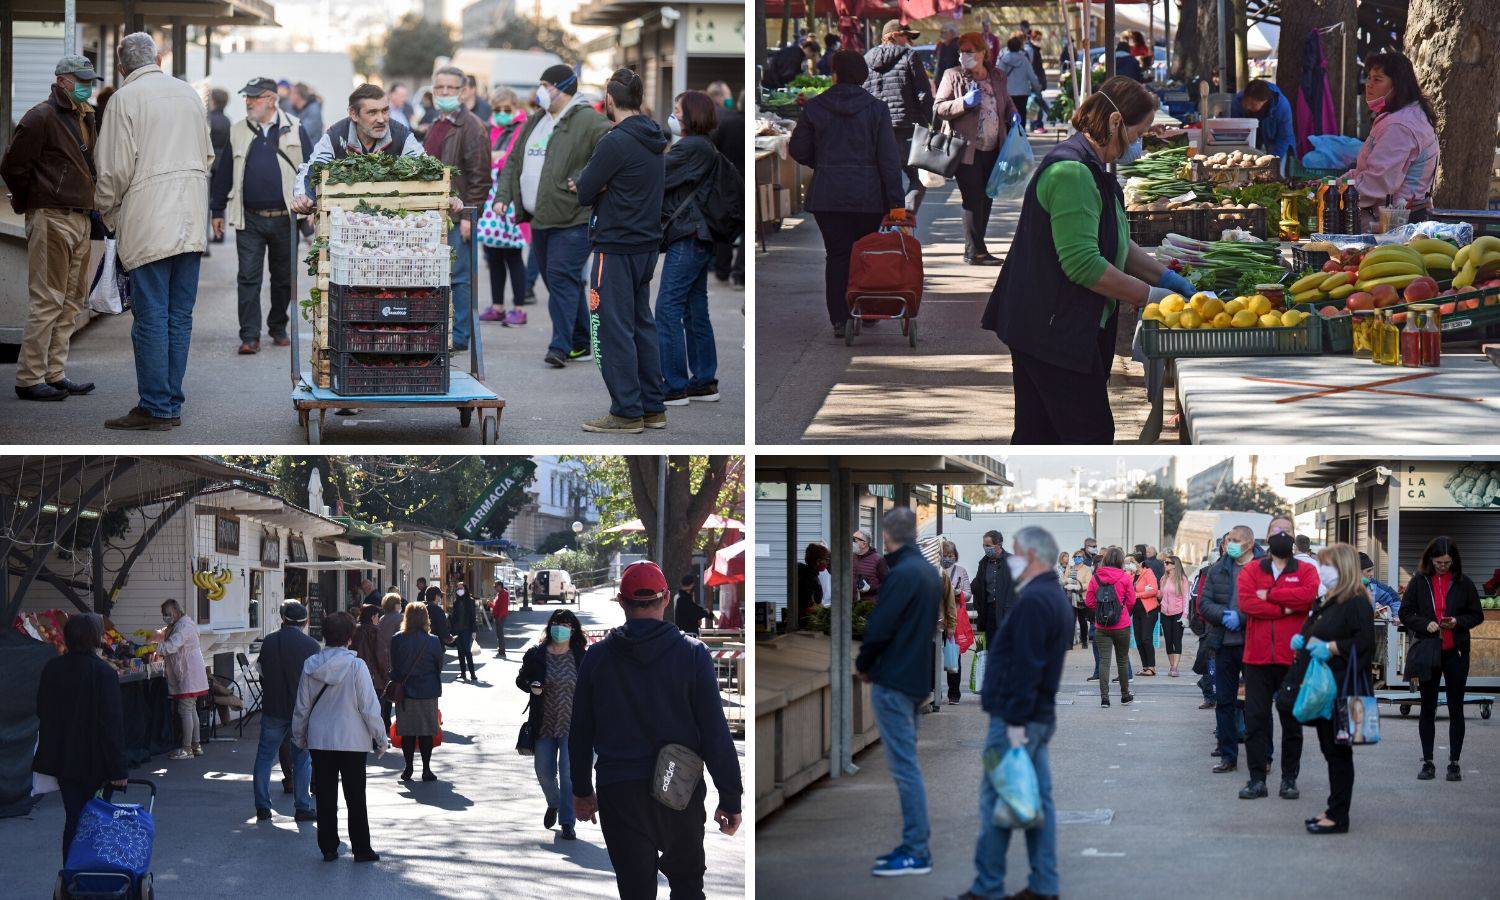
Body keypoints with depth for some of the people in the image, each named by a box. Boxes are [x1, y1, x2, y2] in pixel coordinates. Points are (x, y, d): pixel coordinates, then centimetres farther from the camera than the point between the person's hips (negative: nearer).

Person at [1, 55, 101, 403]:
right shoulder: (41, 118, -10)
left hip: (80, 219, 9)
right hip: (51, 219, -9)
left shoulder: (88, 119, 16)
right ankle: (30, 378, -6)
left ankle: (54, 373, 18)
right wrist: (29, 202, -2)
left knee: (72, 300, 11)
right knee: (47, 300, -9)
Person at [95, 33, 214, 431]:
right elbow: (207, 156, 20)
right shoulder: (189, 92, 12)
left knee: (151, 318, -3)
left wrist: (105, 208, 9)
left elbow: (116, 168, -8)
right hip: (191, 220, 6)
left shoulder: (125, 98, -6)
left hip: (148, 222, -6)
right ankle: (172, 405, 10)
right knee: (180, 317, 8)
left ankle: (155, 408, -3)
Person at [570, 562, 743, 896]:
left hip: (618, 794, 1)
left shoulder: (596, 657, 2)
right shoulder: (692, 653, -4)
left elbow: (580, 733, 9)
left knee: (636, 889, 3)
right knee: (687, 881, 18)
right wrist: (730, 799, -2)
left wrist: (582, 790, 21)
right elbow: (715, 733, -7)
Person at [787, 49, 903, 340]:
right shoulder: (877, 109, -3)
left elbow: (798, 151, 5)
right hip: (869, 196, 0)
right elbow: (889, 157, -6)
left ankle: (839, 320, 1)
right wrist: (896, 201, -5)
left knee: (837, 255, 4)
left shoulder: (814, 108, -2)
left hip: (827, 195, 0)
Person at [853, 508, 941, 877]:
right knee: (907, 765, 14)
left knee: (904, 766, -7)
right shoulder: (929, 572, 12)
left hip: (893, 682, -9)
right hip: (917, 679, 9)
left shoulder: (902, 574, -17)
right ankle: (913, 845, 17)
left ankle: (916, 852, -6)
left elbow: (879, 628, -18)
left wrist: (863, 665, 0)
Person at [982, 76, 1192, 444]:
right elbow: (1083, 264, -25)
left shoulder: (1090, 170, 16)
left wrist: (1167, 278, 11)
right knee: (1092, 436, -7)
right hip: (1053, 329, -11)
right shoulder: (1072, 172, -20)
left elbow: (1119, 245, 23)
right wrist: (1148, 295, -17)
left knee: (1037, 436, 13)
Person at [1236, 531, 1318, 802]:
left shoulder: (1306, 571, 5)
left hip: (1292, 657, 0)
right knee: (1255, 719, 0)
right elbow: (1246, 602, -9)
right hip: (1258, 657, 0)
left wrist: (1269, 594, -13)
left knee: (1292, 720, 7)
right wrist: (1285, 609, -12)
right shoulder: (1250, 571, 7)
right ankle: (1257, 779, 5)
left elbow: (1308, 595, -16)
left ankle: (1289, 779, 16)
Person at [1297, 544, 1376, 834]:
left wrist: (1330, 647, -22)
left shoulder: (1357, 603, -13)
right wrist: (1304, 641, 10)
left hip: (1344, 687, -10)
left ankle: (1339, 816, -1)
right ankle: (1334, 809, 20)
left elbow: (1365, 643, -22)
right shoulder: (1330, 601, 17)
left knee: (1338, 750, -6)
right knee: (1329, 748, 13)